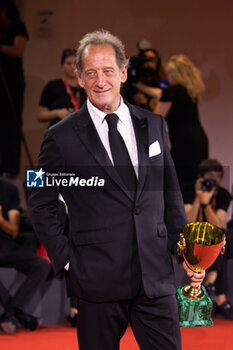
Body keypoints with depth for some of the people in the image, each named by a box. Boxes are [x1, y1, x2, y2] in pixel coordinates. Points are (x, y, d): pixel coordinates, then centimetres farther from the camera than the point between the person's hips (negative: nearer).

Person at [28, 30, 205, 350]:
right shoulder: (61, 138, -1)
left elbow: (170, 193, 15)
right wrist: (66, 259, -3)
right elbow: (41, 206, 4)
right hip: (98, 281, -3)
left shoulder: (152, 125, 10)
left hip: (156, 276, 3)